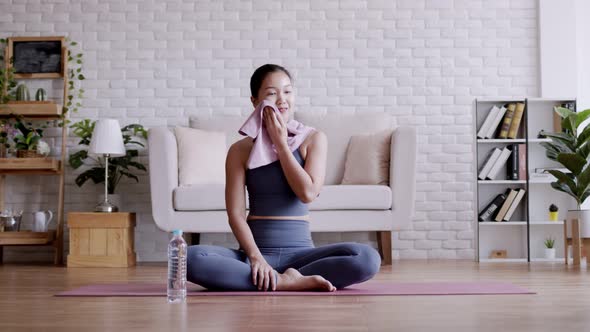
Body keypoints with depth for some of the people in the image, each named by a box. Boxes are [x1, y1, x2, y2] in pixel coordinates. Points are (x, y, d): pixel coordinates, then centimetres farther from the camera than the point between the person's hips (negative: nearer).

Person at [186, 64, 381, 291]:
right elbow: (236, 213, -2)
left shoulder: (313, 139, 6)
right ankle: (288, 282, -24)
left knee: (368, 258, -27)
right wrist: (255, 256, -18)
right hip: (256, 251, 0)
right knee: (192, 258, -29)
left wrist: (280, 143, -4)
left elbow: (308, 193, -8)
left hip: (299, 252, 0)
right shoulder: (241, 150, 5)